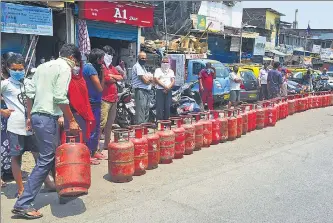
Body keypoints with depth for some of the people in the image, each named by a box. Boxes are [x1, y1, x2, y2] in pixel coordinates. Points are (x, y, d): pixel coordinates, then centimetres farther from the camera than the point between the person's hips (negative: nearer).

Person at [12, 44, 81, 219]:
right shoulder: (64, 68, -6)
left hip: (36, 116, 9)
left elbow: (30, 91, 15)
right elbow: (60, 97, -17)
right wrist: (72, 121, -11)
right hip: (48, 118, -9)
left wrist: (29, 116, 19)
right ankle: (22, 204, -4)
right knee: (45, 160, -5)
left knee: (55, 155, 18)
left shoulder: (44, 66, 19)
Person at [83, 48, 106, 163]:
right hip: (92, 103, -10)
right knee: (92, 130, -3)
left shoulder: (94, 67, 15)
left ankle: (94, 151, 28)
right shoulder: (90, 68, -15)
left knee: (96, 129, 17)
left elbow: (101, 87, 11)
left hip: (95, 103, 10)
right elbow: (100, 88, -16)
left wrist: (102, 73, 1)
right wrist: (102, 73, -6)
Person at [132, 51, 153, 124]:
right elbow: (145, 80, -16)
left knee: (146, 112, 13)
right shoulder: (137, 66, -8)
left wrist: (148, 78, -4)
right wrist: (150, 79, 4)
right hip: (141, 91, -10)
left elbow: (151, 80, 18)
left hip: (147, 91, 10)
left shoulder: (143, 67, 22)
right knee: (141, 112, -12)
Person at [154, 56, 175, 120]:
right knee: (159, 108, -8)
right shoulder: (158, 70, 8)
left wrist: (168, 88, -10)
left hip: (168, 91, 3)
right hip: (160, 91, -3)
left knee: (167, 107, 0)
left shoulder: (171, 71, 18)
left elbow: (173, 81, 8)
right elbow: (156, 80, -5)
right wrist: (165, 86, -14)